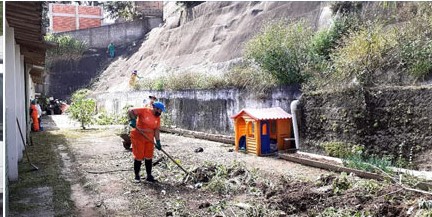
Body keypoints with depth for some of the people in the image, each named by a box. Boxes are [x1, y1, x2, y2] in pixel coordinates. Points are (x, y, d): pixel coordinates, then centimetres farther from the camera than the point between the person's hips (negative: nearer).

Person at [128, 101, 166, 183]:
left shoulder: (158, 118, 4)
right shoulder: (144, 111, -13)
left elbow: (157, 130, 3)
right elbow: (130, 111, -18)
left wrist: (158, 141, -6)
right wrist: (132, 119, -35)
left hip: (149, 139, 6)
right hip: (138, 137, -6)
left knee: (149, 157, 7)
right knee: (138, 157, -1)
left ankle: (149, 176, 16)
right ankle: (137, 176, 14)